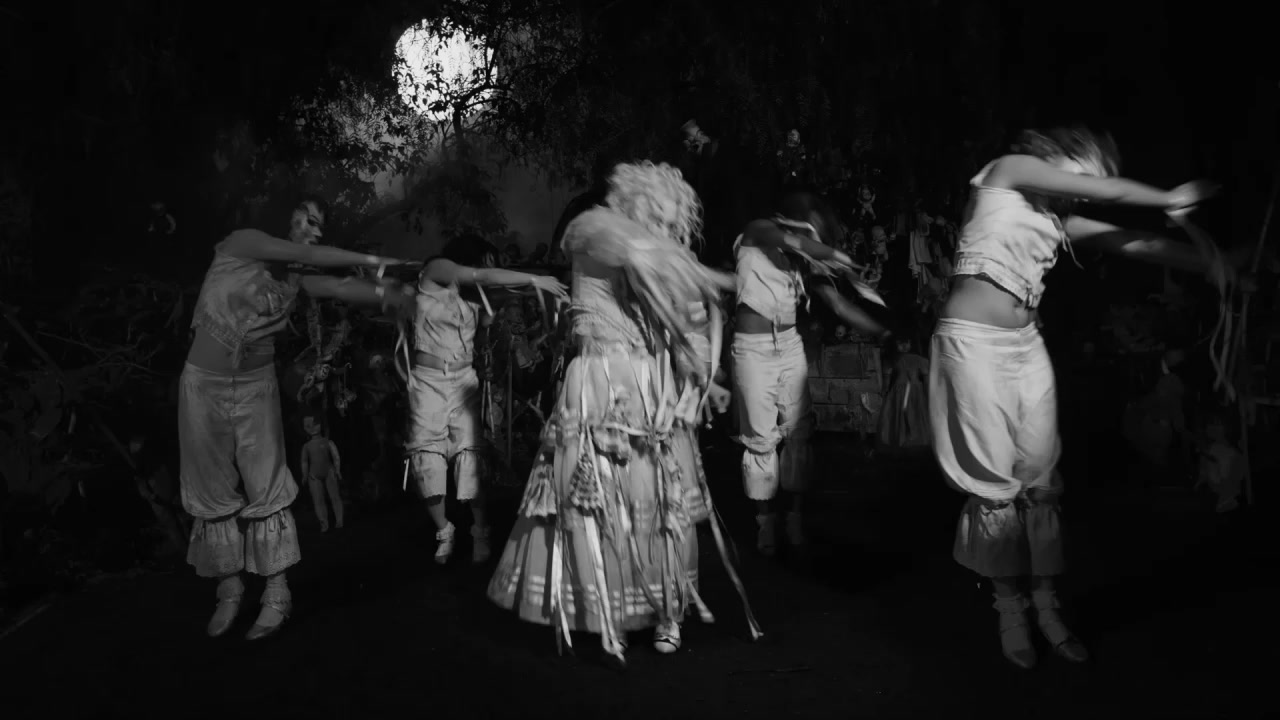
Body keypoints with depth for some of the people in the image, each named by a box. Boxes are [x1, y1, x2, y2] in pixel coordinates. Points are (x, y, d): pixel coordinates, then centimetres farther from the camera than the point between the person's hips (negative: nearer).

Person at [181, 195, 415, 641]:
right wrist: (368, 260, -16)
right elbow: (306, 255, -18)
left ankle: (277, 595, 5)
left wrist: (382, 291, -24)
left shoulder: (296, 280, 6)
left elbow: (340, 288, -9)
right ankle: (230, 590, 18)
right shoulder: (241, 243, -6)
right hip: (203, 385, -2)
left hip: (256, 388, 2)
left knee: (266, 491, -2)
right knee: (214, 493, 5)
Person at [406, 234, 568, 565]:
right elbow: (483, 276, -18)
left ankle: (480, 531, -1)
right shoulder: (435, 270, -6)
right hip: (429, 378, -4)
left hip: (465, 379, 4)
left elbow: (490, 319, 1)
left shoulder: (472, 292, 12)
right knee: (428, 453, -2)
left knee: (469, 452, -6)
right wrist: (535, 279, -21)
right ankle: (443, 530, 10)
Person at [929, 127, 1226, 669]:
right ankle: (1010, 612, 8)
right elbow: (1111, 190, -3)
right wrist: (1170, 198, 10)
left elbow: (1134, 244, 14)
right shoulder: (1009, 170, 0)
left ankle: (1047, 609, 10)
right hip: (973, 341, -7)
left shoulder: (1061, 219, 17)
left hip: (1025, 346, 7)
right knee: (993, 483, -3)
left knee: (1040, 478, 2)